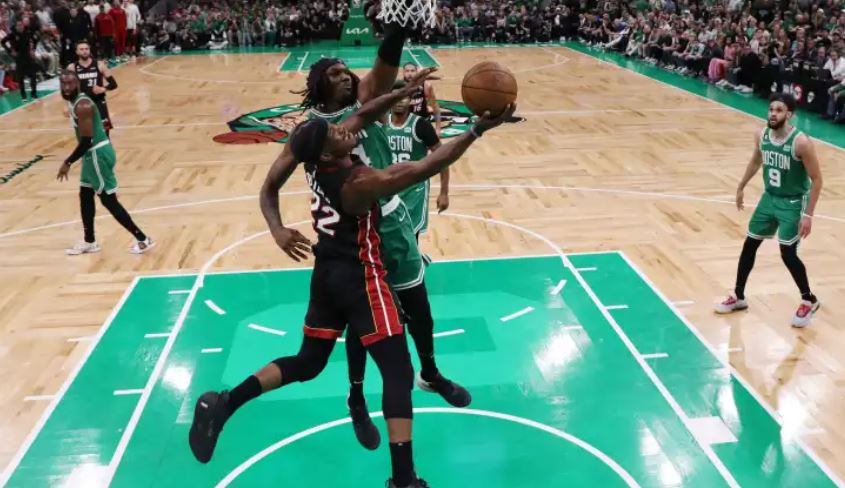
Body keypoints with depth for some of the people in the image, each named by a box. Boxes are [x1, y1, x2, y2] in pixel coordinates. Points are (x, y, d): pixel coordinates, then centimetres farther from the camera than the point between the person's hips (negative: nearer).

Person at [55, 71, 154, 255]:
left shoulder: (82, 106, -21)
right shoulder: (74, 101, 10)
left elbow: (87, 141, -25)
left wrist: (68, 162, -19)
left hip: (97, 154, -10)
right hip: (93, 153, 10)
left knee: (109, 200, -5)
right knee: (85, 195, 18)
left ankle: (143, 240, -1)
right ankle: (89, 242, 29)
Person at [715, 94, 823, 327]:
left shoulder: (801, 143, -24)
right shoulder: (762, 136, -6)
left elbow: (816, 179, -18)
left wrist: (808, 215, -21)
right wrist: (741, 187, 23)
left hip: (793, 203, -6)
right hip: (769, 198, 6)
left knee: (788, 253, -10)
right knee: (749, 245, 8)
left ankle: (809, 301, 13)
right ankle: (738, 296, 24)